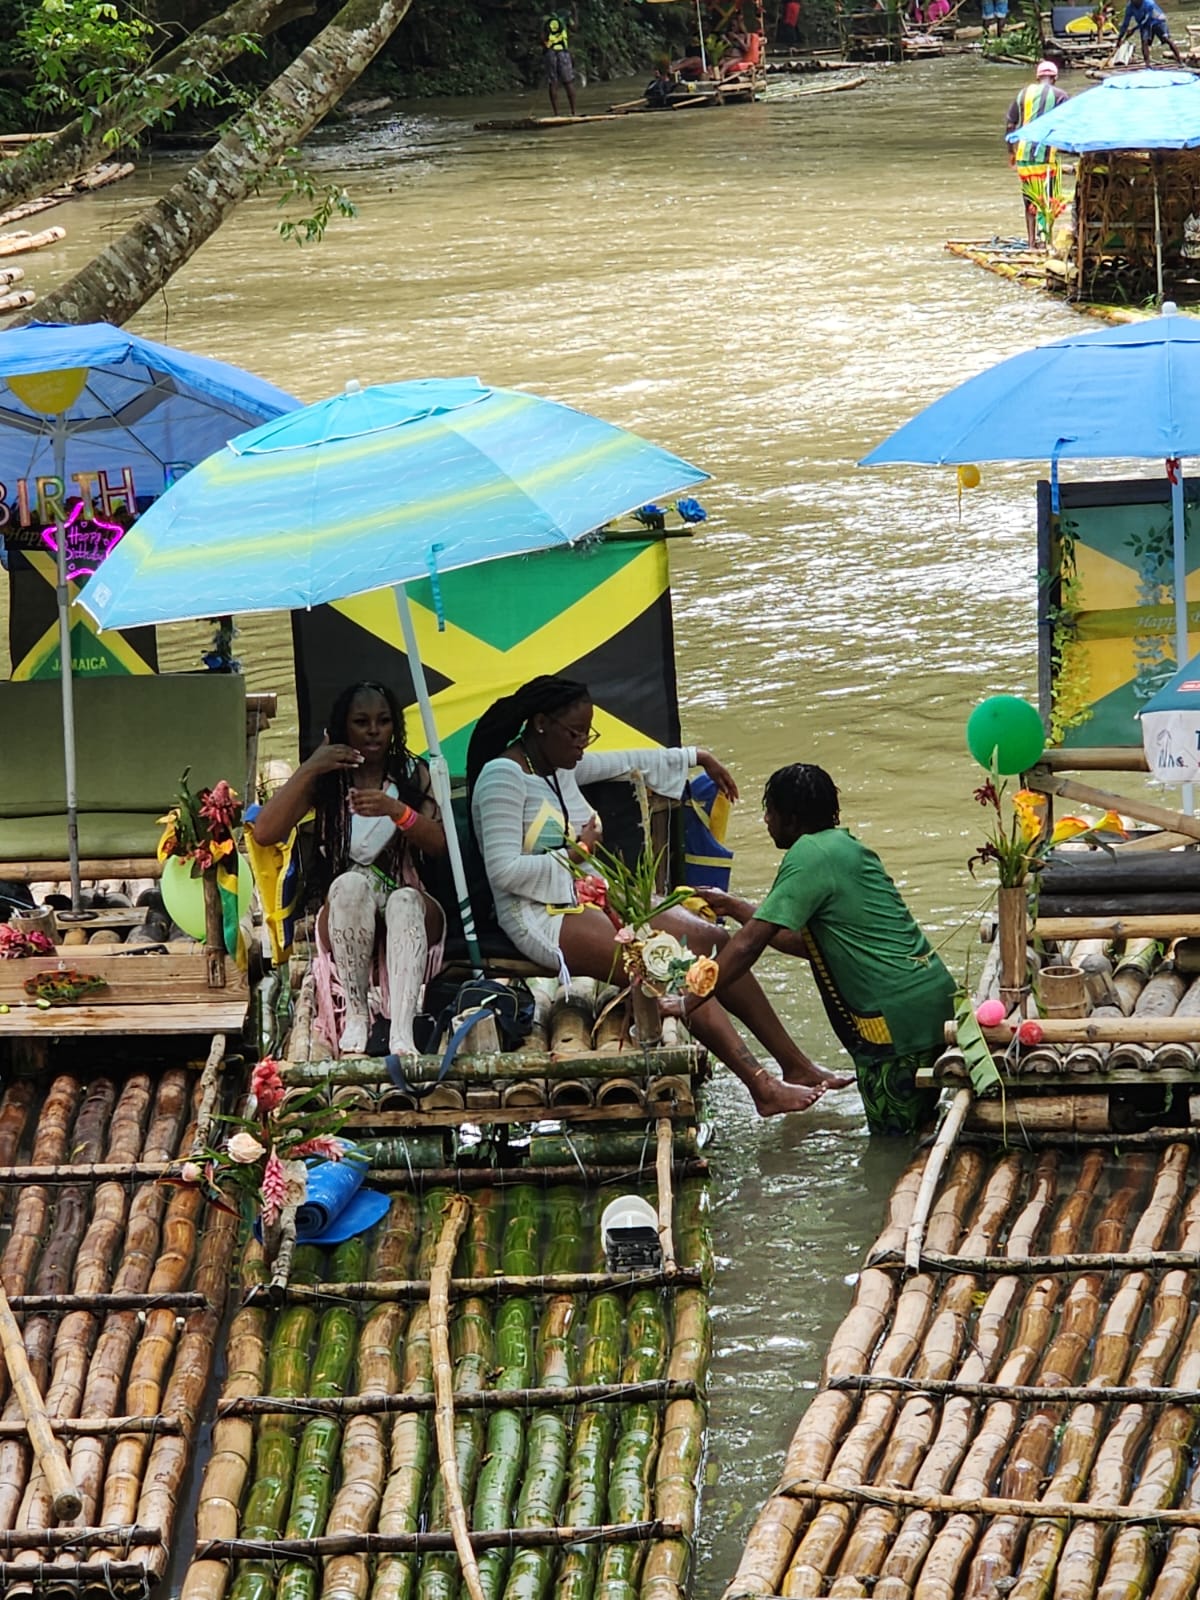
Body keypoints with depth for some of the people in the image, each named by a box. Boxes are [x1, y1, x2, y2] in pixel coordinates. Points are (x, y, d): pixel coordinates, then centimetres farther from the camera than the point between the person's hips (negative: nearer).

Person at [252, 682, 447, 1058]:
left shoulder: (414, 775, 11)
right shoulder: (326, 782, 10)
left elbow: (439, 843, -6)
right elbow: (264, 833, -5)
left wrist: (397, 811, -25)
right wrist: (309, 769, -10)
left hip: (409, 909, 0)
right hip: (344, 915, 0)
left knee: (405, 901, -36)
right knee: (352, 883, -35)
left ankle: (401, 1034, -55)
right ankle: (355, 1015, -35)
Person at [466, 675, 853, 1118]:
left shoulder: (560, 766, 14)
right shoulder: (503, 776, -13)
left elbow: (624, 762, 32)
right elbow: (503, 870, -21)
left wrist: (696, 758, 40)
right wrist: (574, 853, -12)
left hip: (592, 898, 10)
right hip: (544, 917, -10)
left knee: (711, 940, -4)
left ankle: (795, 1065, -2)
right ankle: (763, 1087, -27)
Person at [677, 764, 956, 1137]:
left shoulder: (809, 855, -12)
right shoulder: (844, 846, 16)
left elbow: (750, 944, -16)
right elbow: (807, 942, 22)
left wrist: (688, 1003, -12)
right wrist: (736, 908, 25)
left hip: (898, 1016, -9)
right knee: (916, 1133, 15)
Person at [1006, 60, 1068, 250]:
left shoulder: (1024, 93, 10)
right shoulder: (1058, 95, -2)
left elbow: (1010, 124, 10)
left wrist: (1011, 151, 18)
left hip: (1023, 154, 4)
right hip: (1046, 154, -4)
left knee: (1029, 199, 12)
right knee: (1048, 199, 2)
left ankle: (1032, 241, 12)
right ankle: (1046, 239, -2)